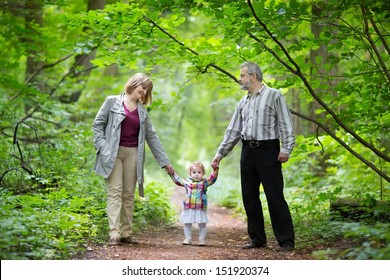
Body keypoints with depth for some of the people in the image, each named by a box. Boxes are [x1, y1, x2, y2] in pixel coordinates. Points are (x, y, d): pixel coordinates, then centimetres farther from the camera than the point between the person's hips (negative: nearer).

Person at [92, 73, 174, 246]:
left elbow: (152, 136, 16)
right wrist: (103, 149, -11)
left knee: (129, 195, 4)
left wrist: (165, 162, 13)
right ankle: (114, 234, -14)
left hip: (132, 154, 4)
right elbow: (97, 124, 1)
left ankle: (125, 233, 9)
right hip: (113, 153, -4)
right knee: (115, 193, -9)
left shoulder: (142, 111, 15)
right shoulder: (112, 102, 2)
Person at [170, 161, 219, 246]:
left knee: (202, 225, 4)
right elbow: (178, 180, 20)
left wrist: (215, 169, -21)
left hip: (201, 209, -2)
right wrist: (172, 173, 20)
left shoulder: (204, 182, 1)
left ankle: (202, 240, 13)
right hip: (188, 208, 2)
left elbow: (213, 178, -9)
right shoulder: (187, 182, 6)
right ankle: (188, 239, 18)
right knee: (187, 224, 7)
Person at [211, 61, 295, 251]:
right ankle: (257, 239, 17)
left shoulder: (274, 96, -2)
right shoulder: (243, 102, 16)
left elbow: (285, 124, -6)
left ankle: (286, 241, -1)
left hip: (268, 150, -7)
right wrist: (220, 154, 16)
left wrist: (286, 149, -16)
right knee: (249, 197, 7)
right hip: (248, 151, 7)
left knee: (275, 197, -7)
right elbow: (233, 131, 19)